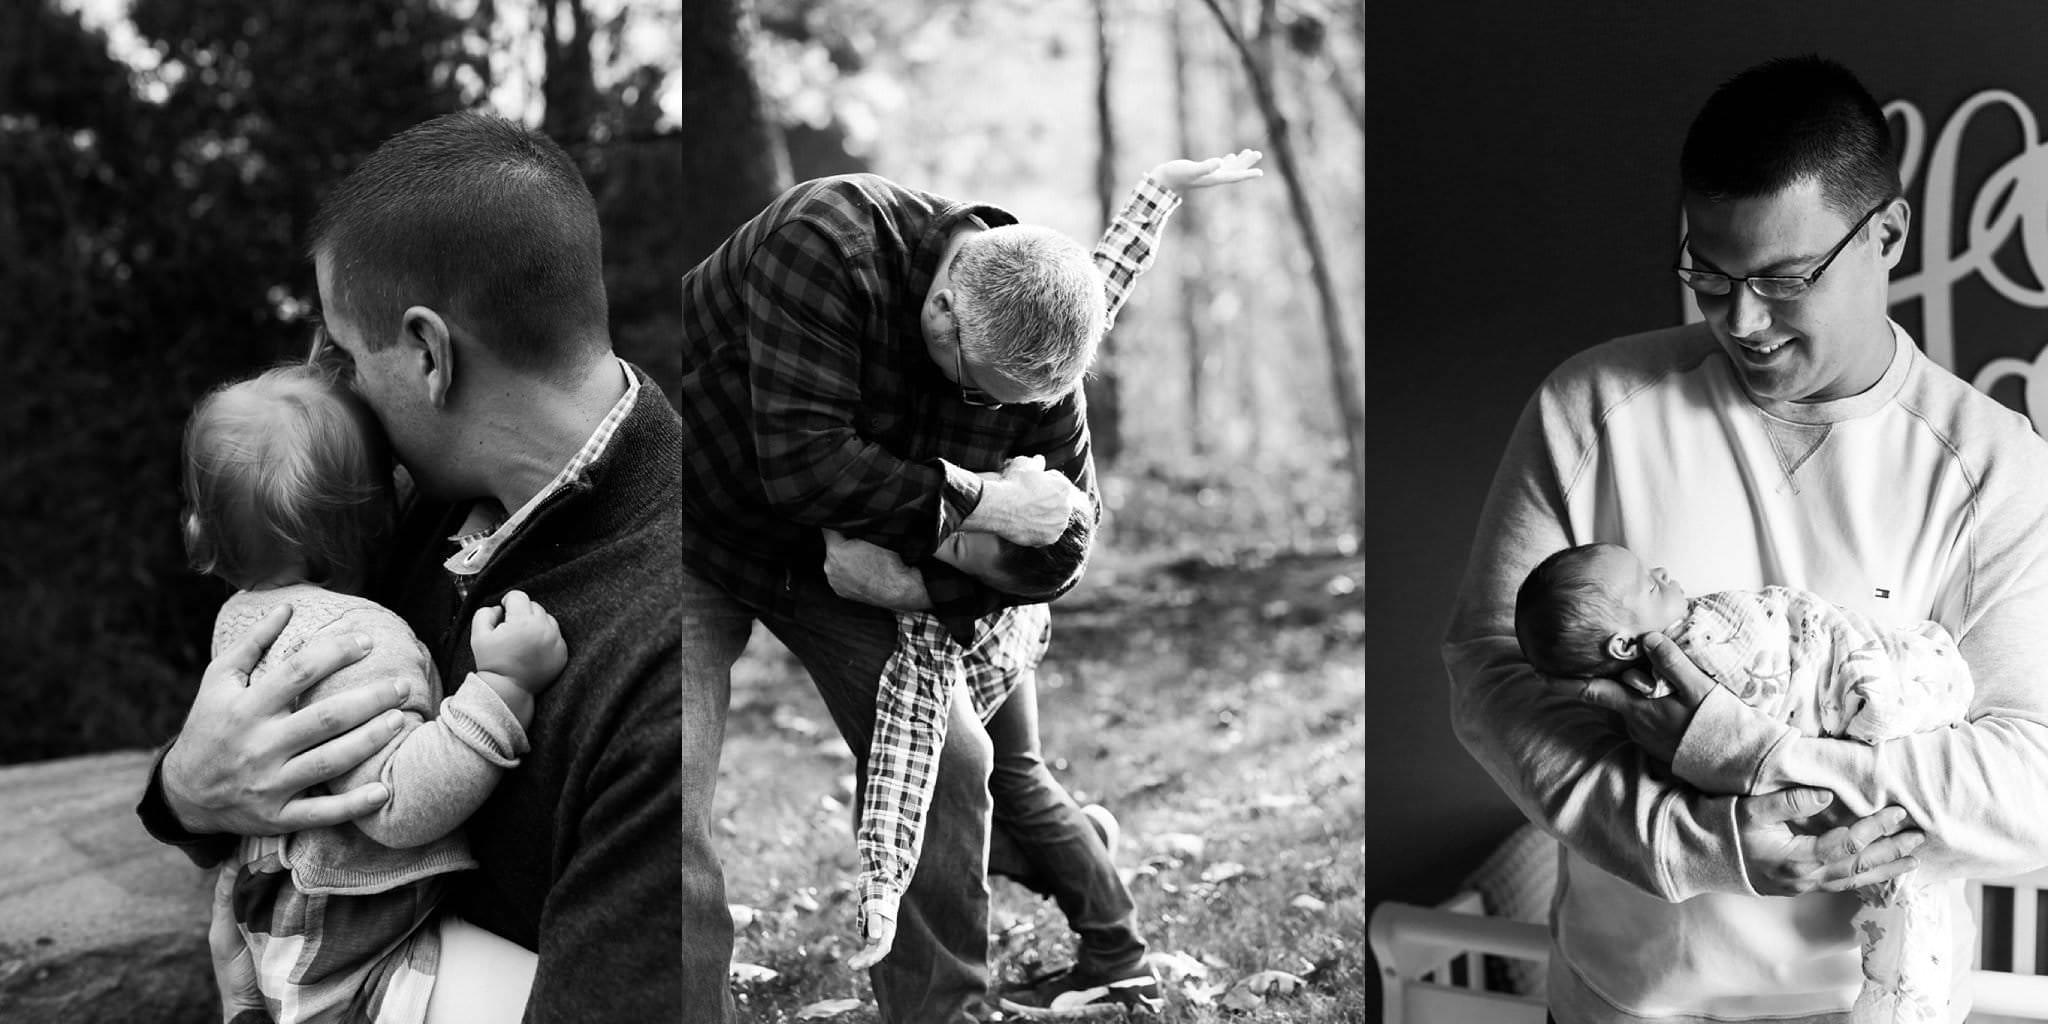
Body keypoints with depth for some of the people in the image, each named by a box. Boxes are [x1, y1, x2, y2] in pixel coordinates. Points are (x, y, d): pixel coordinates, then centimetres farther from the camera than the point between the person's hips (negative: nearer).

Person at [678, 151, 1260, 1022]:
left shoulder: (1033, 344, -15)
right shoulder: (824, 242, -34)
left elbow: (1066, 526, -8)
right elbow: (804, 464, -38)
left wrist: (921, 582, -22)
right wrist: (980, 501, -34)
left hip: (842, 556, 5)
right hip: (708, 530, -5)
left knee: (946, 759, 0)